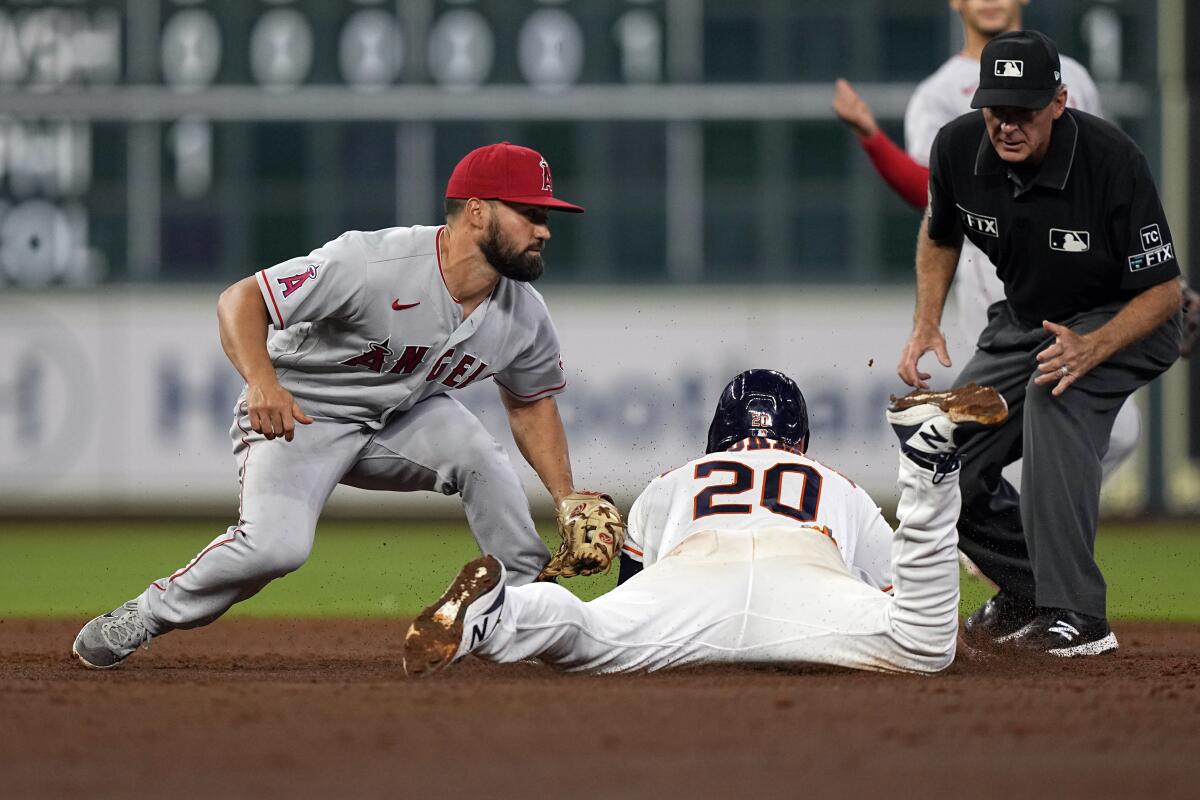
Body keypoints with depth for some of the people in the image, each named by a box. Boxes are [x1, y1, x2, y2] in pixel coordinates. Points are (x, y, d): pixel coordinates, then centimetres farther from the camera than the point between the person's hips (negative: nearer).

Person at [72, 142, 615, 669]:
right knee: (276, 545, -28)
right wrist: (262, 381, -44)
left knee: (479, 454, -24)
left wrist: (567, 501, -1)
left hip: (402, 418, 5)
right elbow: (242, 299, -26)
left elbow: (530, 403, 10)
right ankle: (144, 617, -5)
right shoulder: (372, 263, -31)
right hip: (298, 413, -5)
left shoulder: (524, 318, -11)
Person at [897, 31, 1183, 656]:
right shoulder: (957, 148, -17)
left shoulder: (1113, 163, -32)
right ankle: (1025, 594, 27)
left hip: (1124, 323, -6)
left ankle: (1077, 615, -35)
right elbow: (939, 233, 7)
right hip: (1022, 318, 6)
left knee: (1055, 394, -37)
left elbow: (1165, 288, -23)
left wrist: (1090, 348, -39)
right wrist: (925, 324, -7)